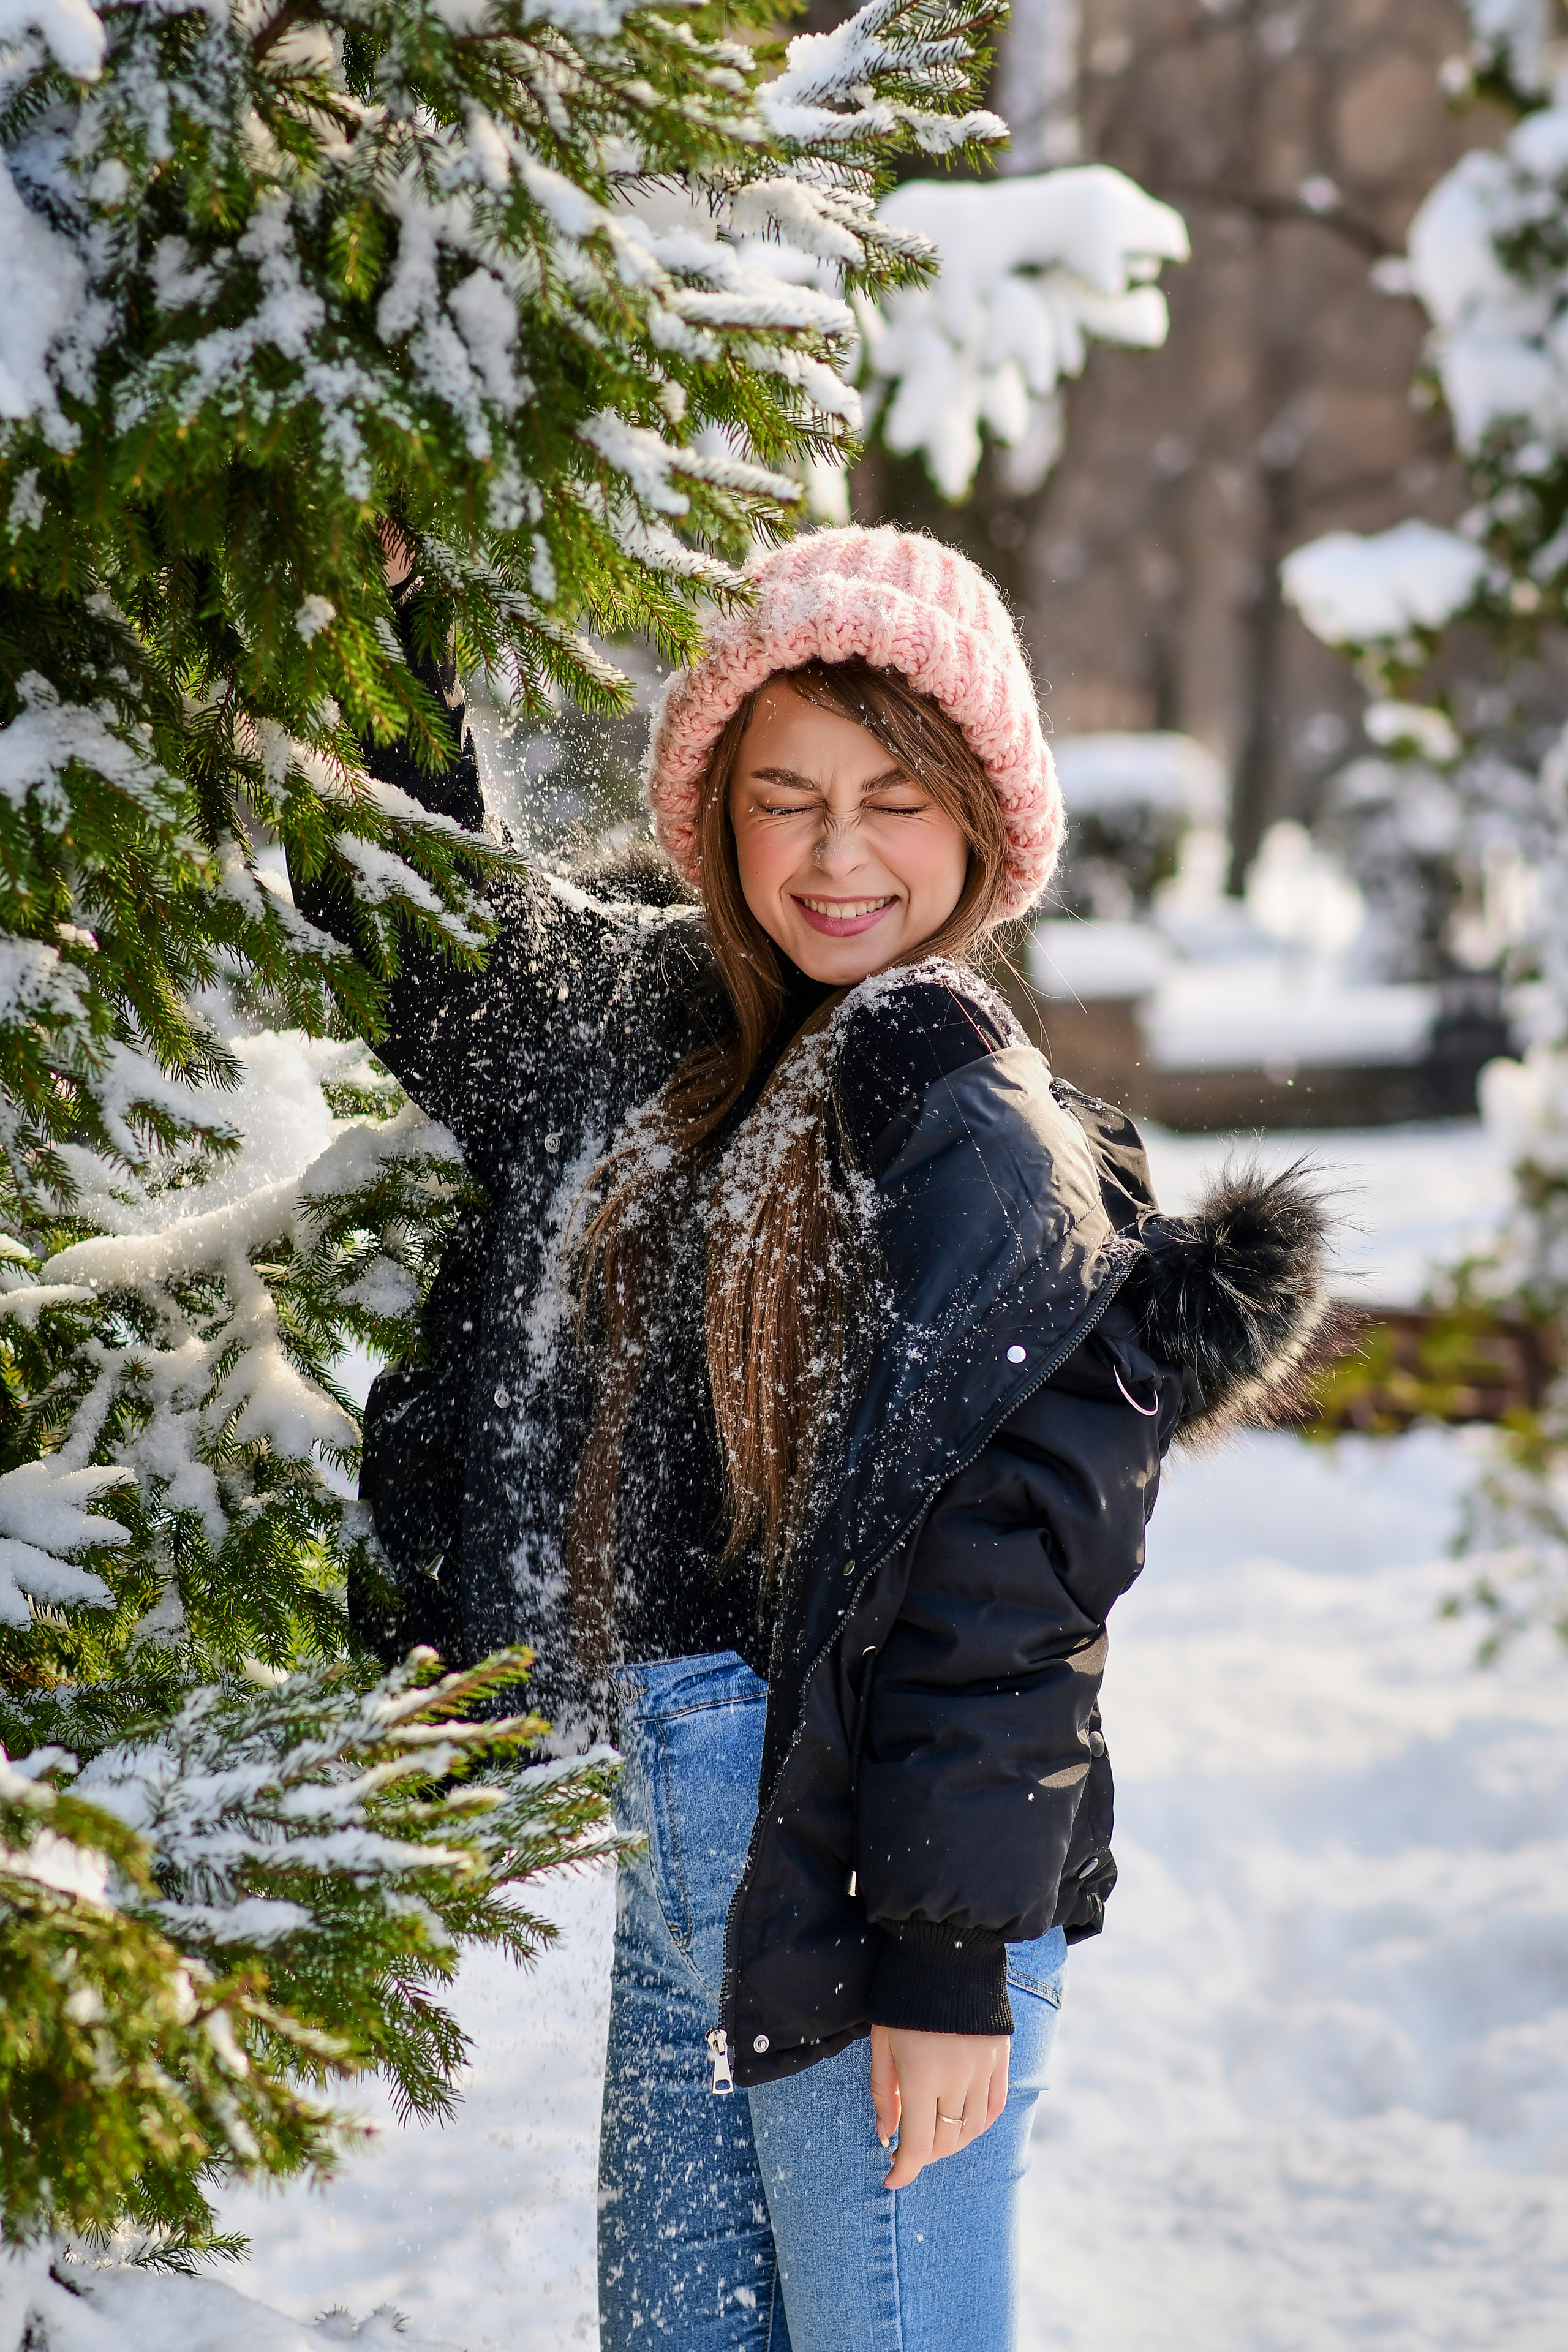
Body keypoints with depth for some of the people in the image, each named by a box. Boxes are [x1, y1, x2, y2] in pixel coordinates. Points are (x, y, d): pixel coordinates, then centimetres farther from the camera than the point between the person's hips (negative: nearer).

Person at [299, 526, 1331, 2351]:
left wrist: (955, 1961, -18)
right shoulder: (657, 1019, 8)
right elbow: (438, 970, 27)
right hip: (682, 1825, 8)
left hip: (866, 1856, -8)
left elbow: (1003, 1589, -17)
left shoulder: (963, 1122, -15)